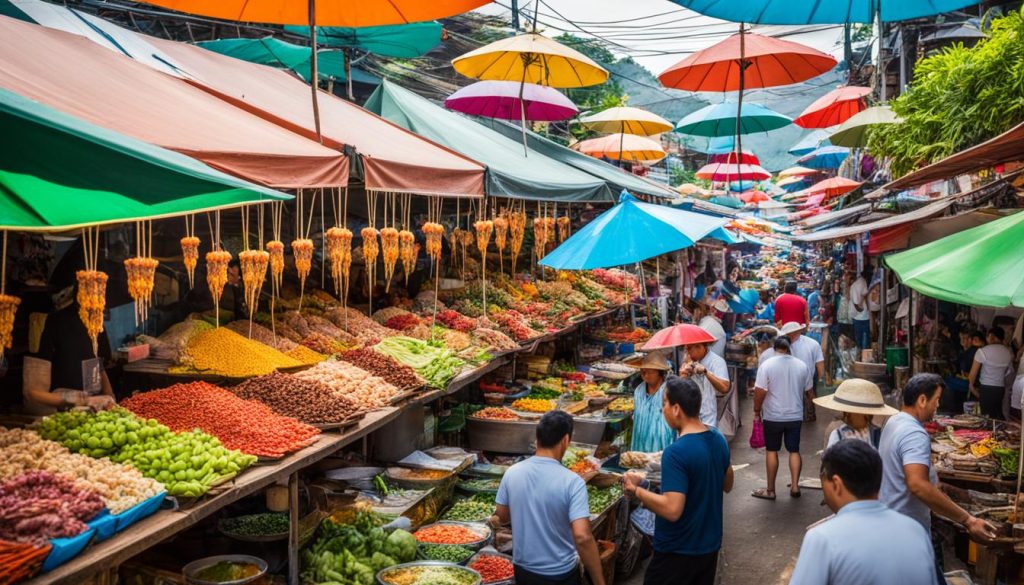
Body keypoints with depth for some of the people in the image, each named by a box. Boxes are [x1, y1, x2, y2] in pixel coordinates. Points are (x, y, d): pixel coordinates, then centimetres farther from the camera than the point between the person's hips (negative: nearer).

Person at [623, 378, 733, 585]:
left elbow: (672, 510, -31)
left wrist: (636, 489, -20)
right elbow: (727, 486, 12)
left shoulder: (676, 453, -27)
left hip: (678, 552, -7)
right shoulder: (718, 439, -2)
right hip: (710, 544, 8)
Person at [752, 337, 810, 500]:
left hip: (773, 416, -3)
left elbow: (760, 392, -15)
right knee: (794, 451, 13)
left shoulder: (767, 365, -13)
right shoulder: (802, 366, 0)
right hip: (795, 416, 3)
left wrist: (757, 410, 0)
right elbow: (808, 391, 11)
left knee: (771, 451, 7)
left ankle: (770, 490, 12)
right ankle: (795, 486, 13)